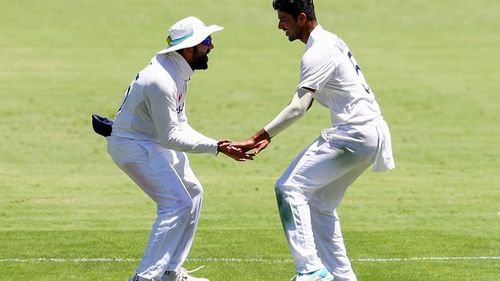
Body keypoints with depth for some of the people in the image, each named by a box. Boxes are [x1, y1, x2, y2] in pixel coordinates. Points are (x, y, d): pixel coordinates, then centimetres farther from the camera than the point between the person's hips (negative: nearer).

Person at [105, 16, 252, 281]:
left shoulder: (180, 70, 2)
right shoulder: (162, 80, -30)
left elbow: (178, 124, 9)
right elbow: (170, 136, -26)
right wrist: (214, 147, -27)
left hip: (155, 141, 11)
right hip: (134, 144, -11)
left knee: (192, 193, 19)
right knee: (178, 204, -17)